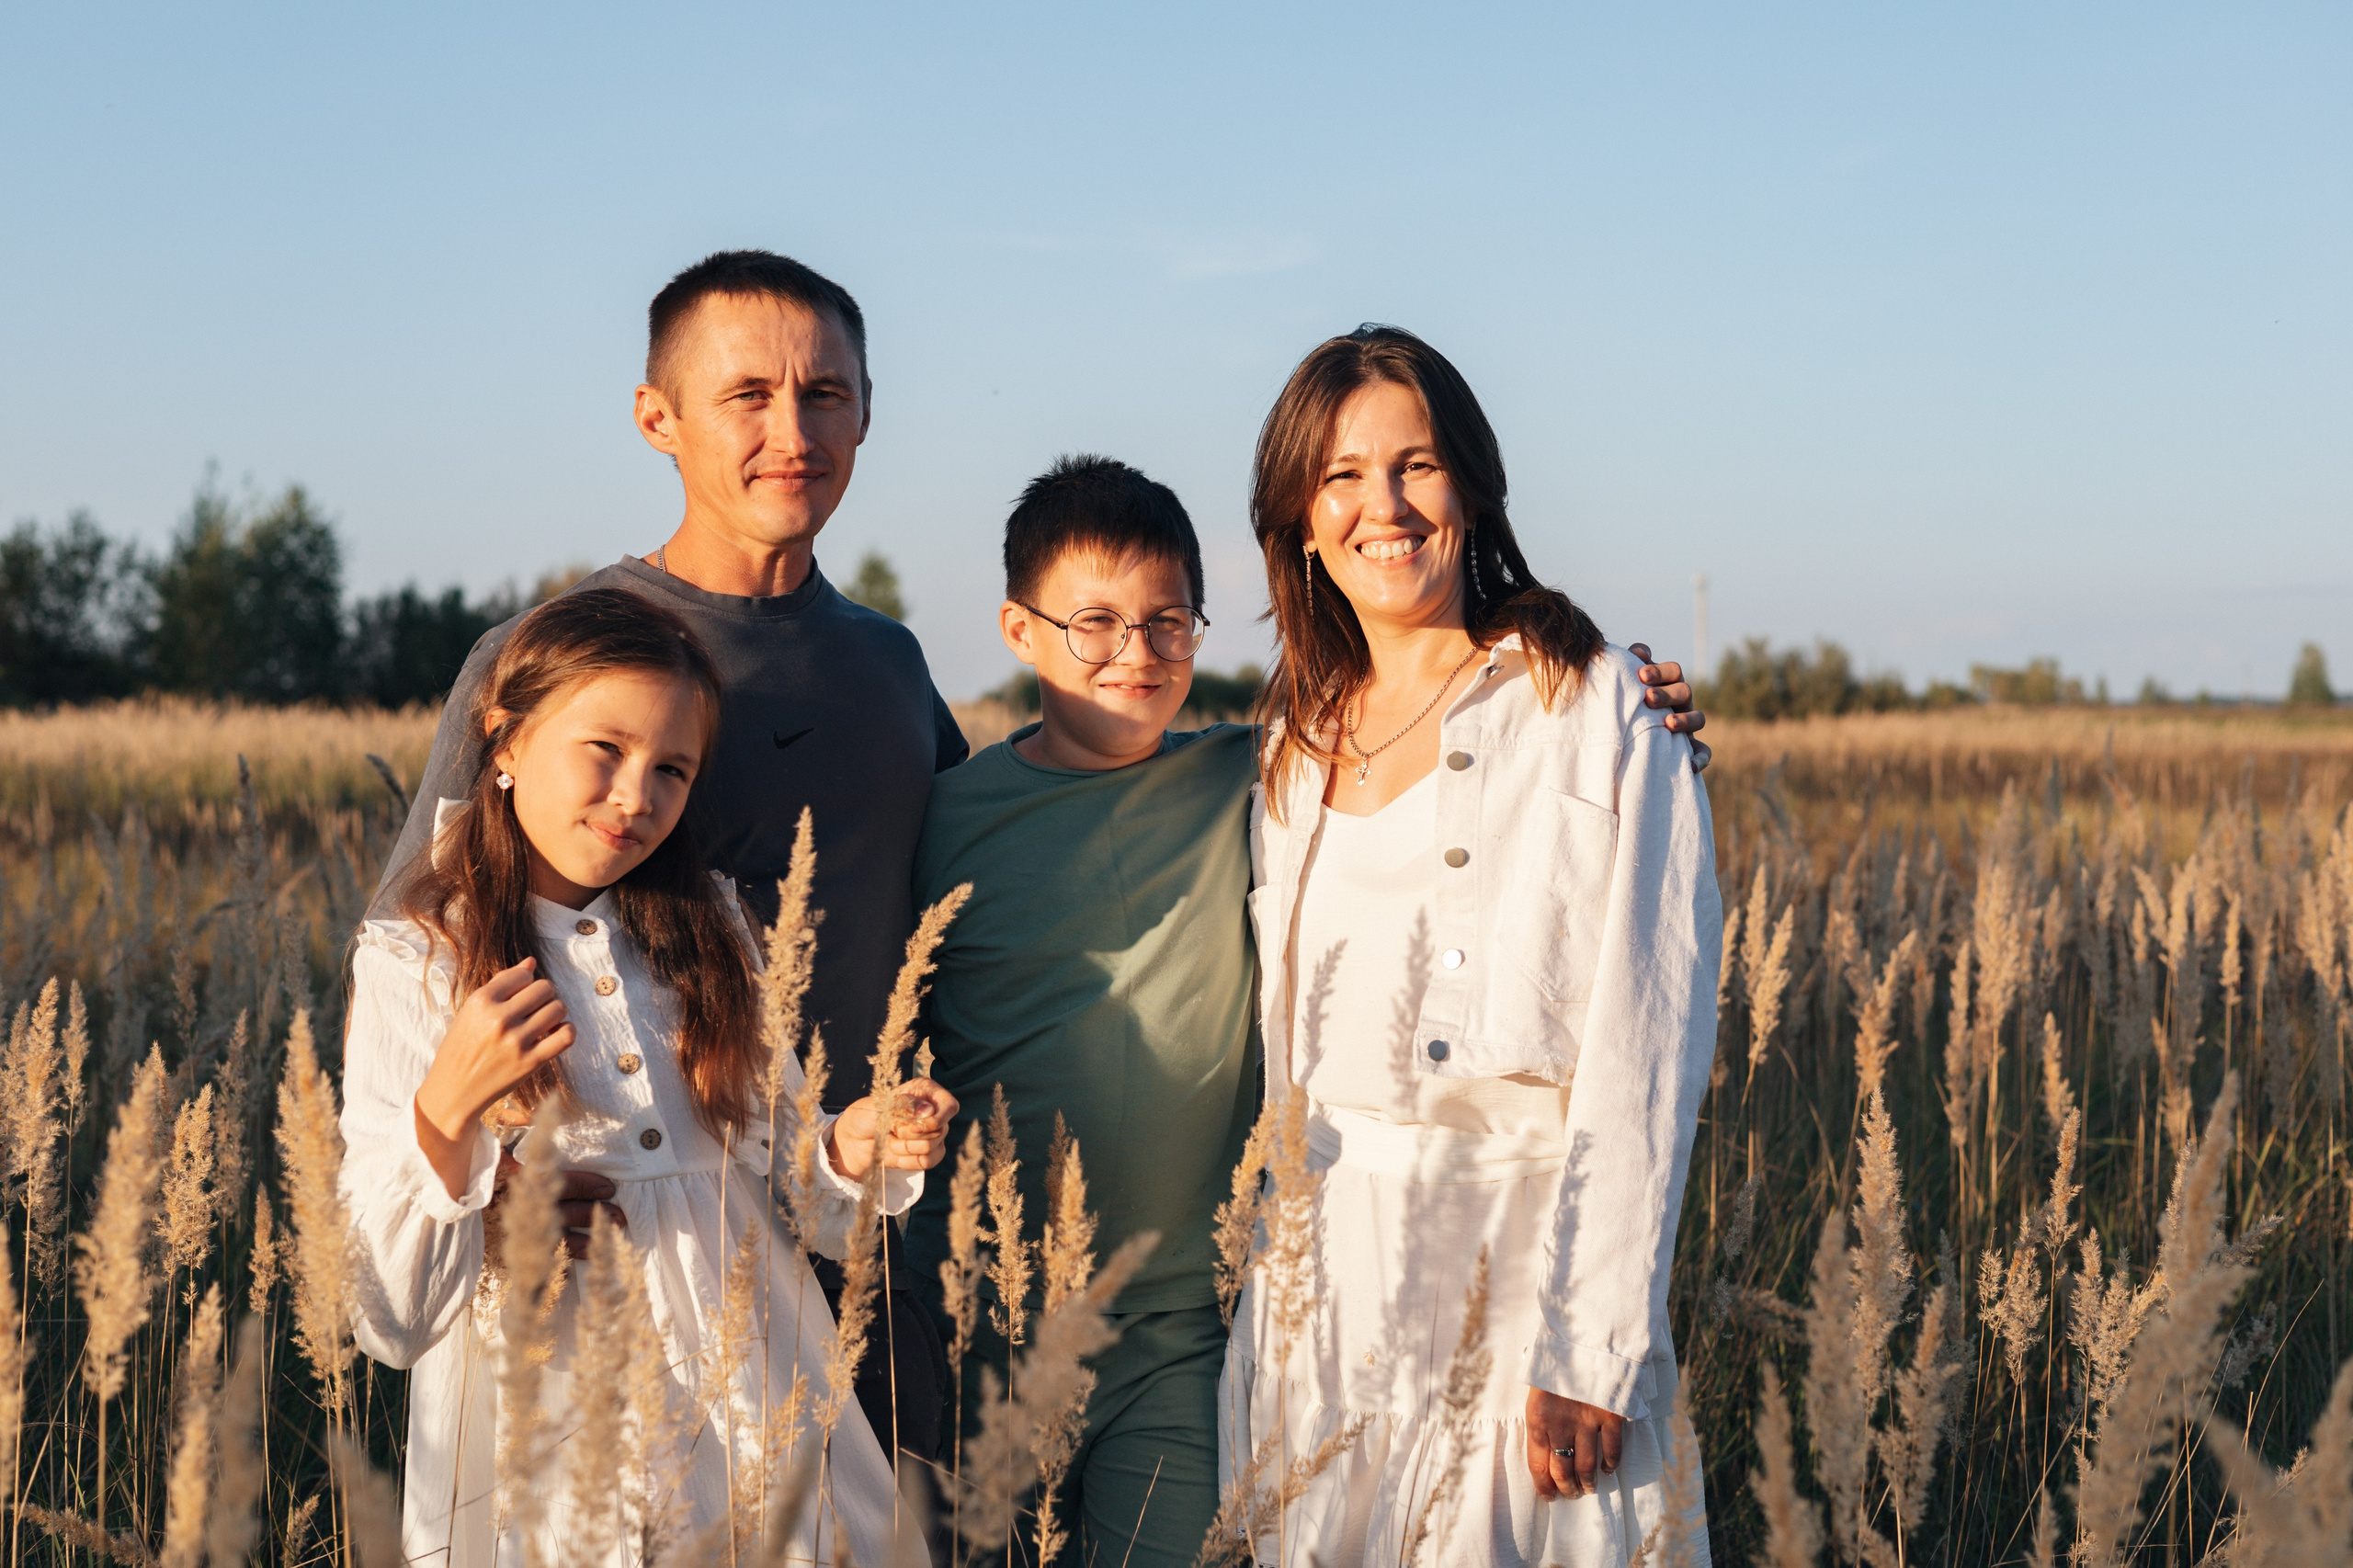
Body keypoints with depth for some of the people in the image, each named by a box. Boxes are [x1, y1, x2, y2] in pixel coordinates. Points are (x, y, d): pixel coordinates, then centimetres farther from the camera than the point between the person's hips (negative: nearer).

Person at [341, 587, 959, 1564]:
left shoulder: (711, 936, 10)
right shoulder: (410, 967, -4)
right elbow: (393, 1317, -10)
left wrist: (848, 1153, -7)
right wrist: (447, 1109, -24)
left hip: (762, 1446, 4)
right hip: (547, 1474, -4)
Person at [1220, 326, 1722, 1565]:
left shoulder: (1594, 711, -6)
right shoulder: (1296, 745, 11)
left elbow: (1644, 1043, -12)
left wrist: (1589, 1347, -18)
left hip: (1516, 1266, -5)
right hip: (1321, 1296, 5)